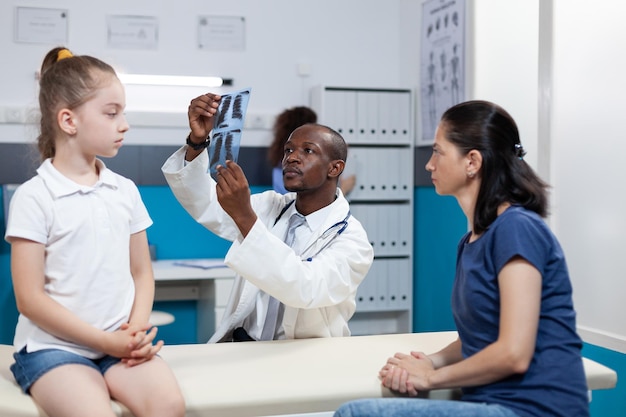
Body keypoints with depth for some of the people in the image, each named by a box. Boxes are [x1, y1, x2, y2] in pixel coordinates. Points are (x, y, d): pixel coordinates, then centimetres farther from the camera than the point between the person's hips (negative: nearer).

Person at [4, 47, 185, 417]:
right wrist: (106, 341, -12)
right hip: (54, 346, -4)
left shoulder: (125, 191, 9)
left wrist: (138, 329, -6)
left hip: (121, 341, 4)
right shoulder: (34, 197, -5)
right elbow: (30, 299, -8)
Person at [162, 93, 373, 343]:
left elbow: (304, 289, -28)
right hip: (237, 347, 4)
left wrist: (244, 216, -35)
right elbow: (203, 203, 0)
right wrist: (197, 140, -16)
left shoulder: (353, 242, -12)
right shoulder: (270, 207, 5)